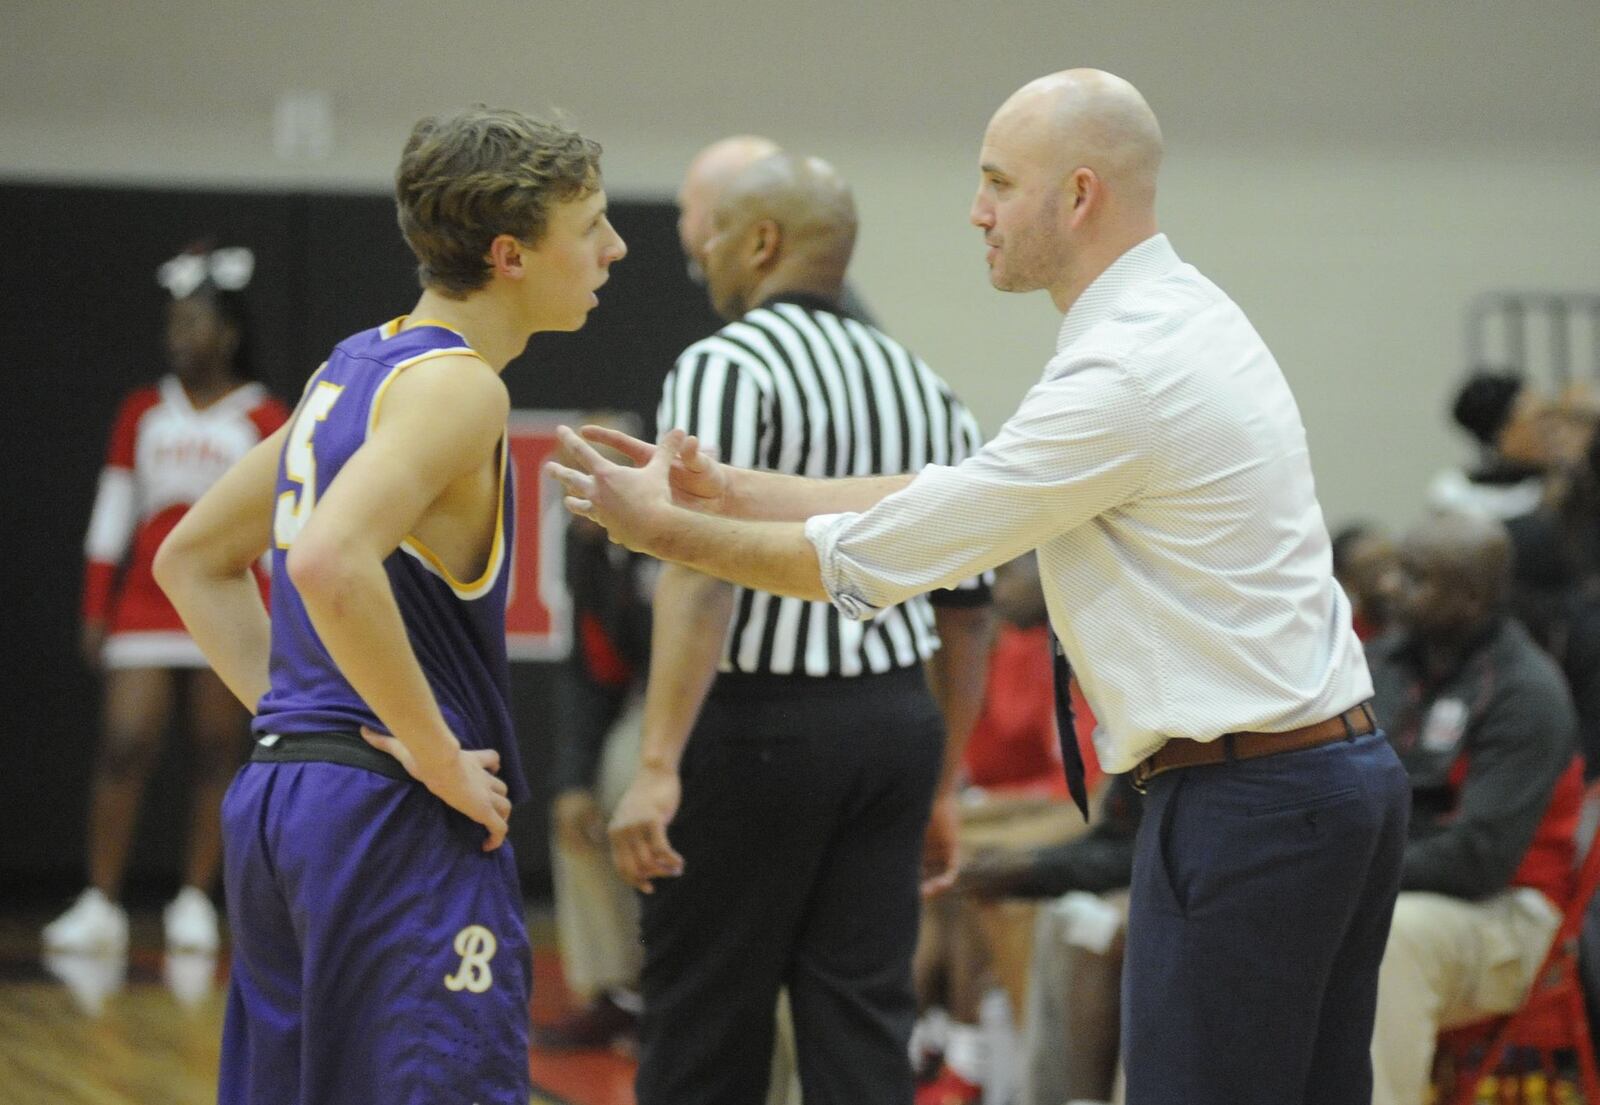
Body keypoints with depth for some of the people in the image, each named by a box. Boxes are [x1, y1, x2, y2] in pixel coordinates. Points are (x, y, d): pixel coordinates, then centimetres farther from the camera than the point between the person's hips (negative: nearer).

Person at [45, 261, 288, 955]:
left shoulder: (265, 421, 3)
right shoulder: (142, 411, 11)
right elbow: (112, 513, 11)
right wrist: (95, 610, 5)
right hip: (145, 605, 2)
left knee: (215, 756, 0)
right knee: (123, 747, -8)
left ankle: (196, 902, 7)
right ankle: (100, 905, -6)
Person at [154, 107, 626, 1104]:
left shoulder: (352, 368, 16)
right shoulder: (457, 384, -12)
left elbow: (191, 560, 23)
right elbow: (330, 564, -29)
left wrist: (289, 709, 15)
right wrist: (439, 755, -20)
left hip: (277, 793, 9)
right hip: (394, 819, -9)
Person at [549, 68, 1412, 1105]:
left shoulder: (1127, 374, -18)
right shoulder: (1180, 316, 14)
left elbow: (878, 557, -11)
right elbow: (946, 499, 17)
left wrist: (664, 530, 2)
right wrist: (729, 490, 14)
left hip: (1245, 804, -10)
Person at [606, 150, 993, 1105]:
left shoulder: (728, 367, -10)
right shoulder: (925, 388, 13)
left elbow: (703, 571, -23)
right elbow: (969, 612, 15)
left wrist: (659, 766, -28)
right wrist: (941, 784, 22)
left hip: (758, 724, -6)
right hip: (894, 724, 6)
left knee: (707, 1029, 5)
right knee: (862, 1026, 5)